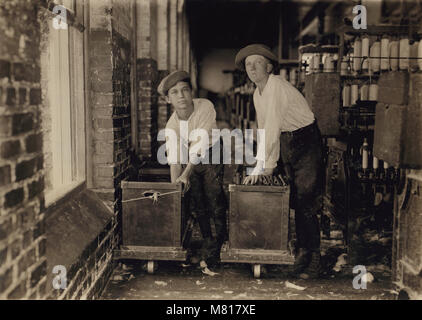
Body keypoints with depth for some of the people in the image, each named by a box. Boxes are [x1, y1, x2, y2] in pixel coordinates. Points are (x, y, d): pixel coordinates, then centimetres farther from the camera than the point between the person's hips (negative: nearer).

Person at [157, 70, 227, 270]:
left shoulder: (205, 107, -25)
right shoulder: (172, 124, -14)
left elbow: (200, 143, -30)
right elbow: (174, 159, -15)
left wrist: (186, 173, -34)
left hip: (210, 156, -3)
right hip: (189, 161, 4)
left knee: (214, 198, -14)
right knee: (197, 205, 4)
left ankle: (212, 249, -1)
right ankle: (208, 243, 22)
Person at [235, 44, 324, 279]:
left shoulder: (277, 87, -19)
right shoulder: (258, 94, 10)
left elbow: (273, 128, -24)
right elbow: (264, 131, 11)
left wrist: (267, 166, -22)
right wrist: (260, 168, 5)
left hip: (306, 143, -8)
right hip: (287, 145, 8)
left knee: (305, 204, -9)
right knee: (296, 203, 10)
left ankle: (312, 262, -1)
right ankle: (302, 253, 20)